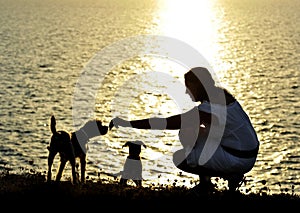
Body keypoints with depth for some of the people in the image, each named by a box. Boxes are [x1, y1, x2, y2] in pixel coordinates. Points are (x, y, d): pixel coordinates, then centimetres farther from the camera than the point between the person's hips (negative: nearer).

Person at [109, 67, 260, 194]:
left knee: (179, 158, -9)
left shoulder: (208, 109, -26)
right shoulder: (219, 93, 0)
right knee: (186, 134, 11)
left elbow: (167, 123, -27)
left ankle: (230, 176, -4)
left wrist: (128, 123, -24)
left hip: (241, 160, -9)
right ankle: (205, 182, 16)